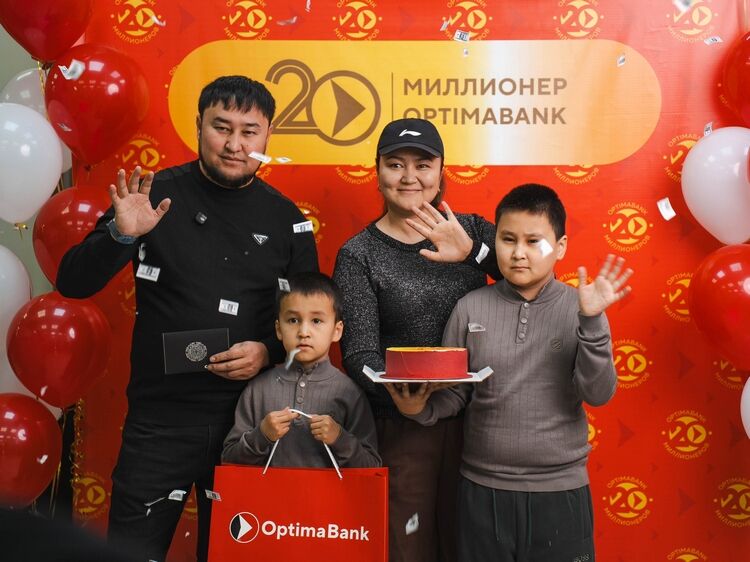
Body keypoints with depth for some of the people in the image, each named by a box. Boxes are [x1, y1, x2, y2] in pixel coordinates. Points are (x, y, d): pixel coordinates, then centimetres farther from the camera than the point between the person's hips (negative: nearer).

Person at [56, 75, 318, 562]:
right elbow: (74, 284, -3)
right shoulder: (156, 194, -2)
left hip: (249, 418, 2)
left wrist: (269, 351, -13)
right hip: (158, 418, -1)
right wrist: (120, 234, -22)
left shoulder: (286, 218, 2)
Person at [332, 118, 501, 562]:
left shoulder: (470, 231, 5)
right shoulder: (359, 254, -4)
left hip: (475, 420, 3)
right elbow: (360, 353, -11)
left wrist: (472, 250, -22)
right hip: (403, 425, -2)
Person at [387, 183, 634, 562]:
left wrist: (591, 322, -22)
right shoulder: (471, 308, -2)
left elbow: (598, 394, -12)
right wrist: (420, 407, -19)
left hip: (559, 491, -1)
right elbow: (453, 395, 0)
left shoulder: (579, 309, -4)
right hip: (482, 489, 1)